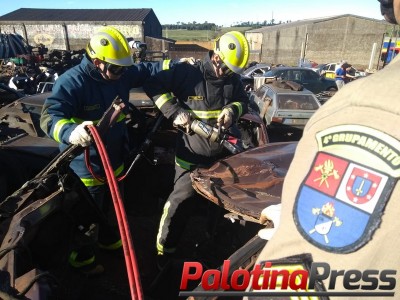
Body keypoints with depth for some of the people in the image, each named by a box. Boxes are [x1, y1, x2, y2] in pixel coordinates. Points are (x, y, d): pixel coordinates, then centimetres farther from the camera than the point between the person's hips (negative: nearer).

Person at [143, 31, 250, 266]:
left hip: (222, 154, 6)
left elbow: (244, 102, 15)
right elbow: (153, 85, -10)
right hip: (192, 155, -5)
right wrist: (175, 111, -21)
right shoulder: (187, 73, -13)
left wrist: (232, 110, -9)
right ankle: (166, 249, 24)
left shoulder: (233, 79, 2)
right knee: (181, 202, 0)